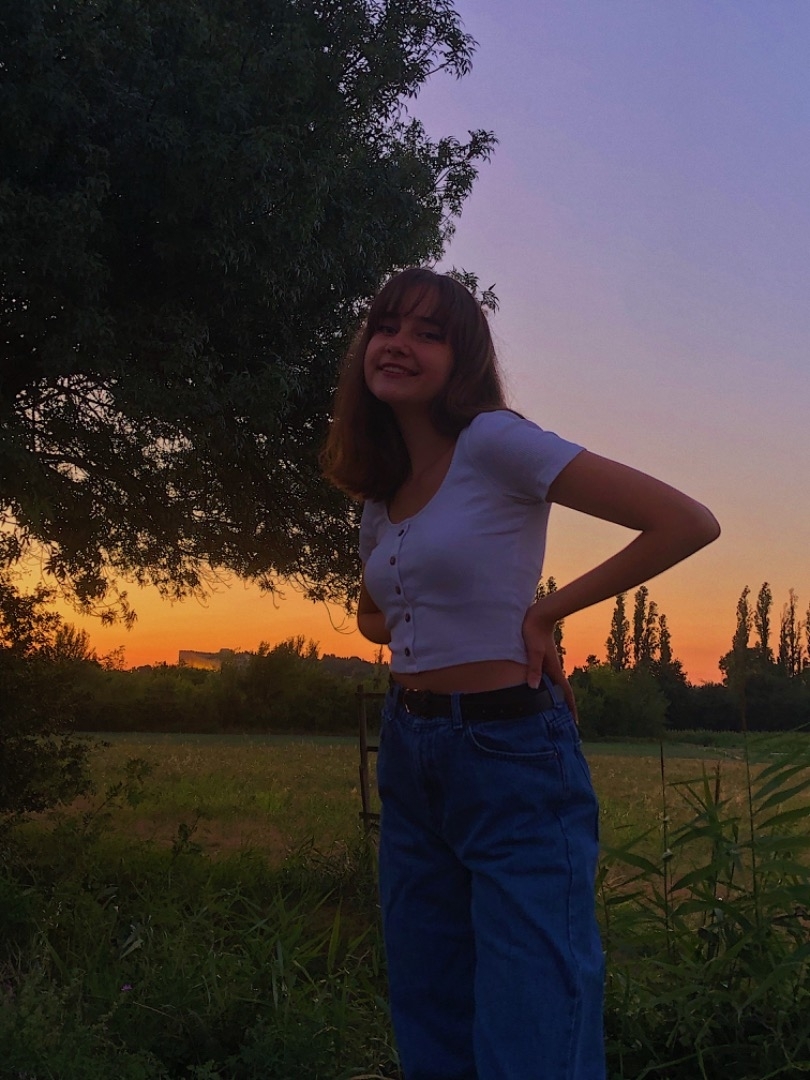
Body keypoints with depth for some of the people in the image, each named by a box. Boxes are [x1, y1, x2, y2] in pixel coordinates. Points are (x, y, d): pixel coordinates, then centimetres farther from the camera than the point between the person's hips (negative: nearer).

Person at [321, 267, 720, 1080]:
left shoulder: (494, 442, -11)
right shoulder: (380, 489, 11)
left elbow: (686, 522, -16)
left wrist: (548, 611, -10)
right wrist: (444, 635, 7)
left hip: (512, 757, -8)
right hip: (409, 759, 8)